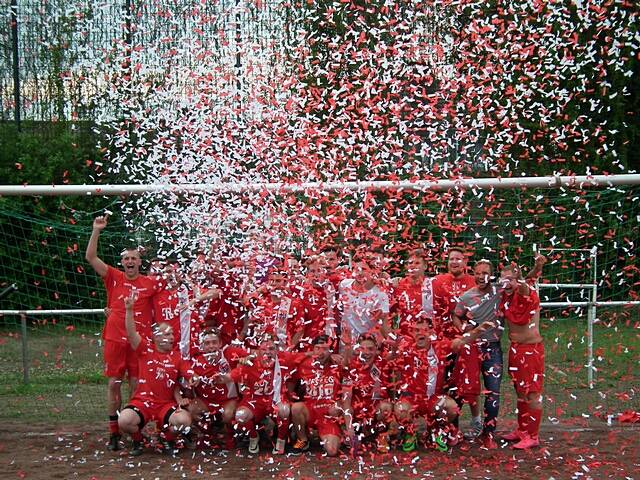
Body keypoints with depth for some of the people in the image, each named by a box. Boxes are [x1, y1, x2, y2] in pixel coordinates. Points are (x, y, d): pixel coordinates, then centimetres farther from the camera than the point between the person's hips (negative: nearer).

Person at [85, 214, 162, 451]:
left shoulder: (151, 283, 5)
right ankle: (114, 433, 10)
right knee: (113, 384, 2)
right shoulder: (114, 278, 5)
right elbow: (90, 257, -2)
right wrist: (96, 231, -9)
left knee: (137, 385, 2)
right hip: (115, 340, 0)